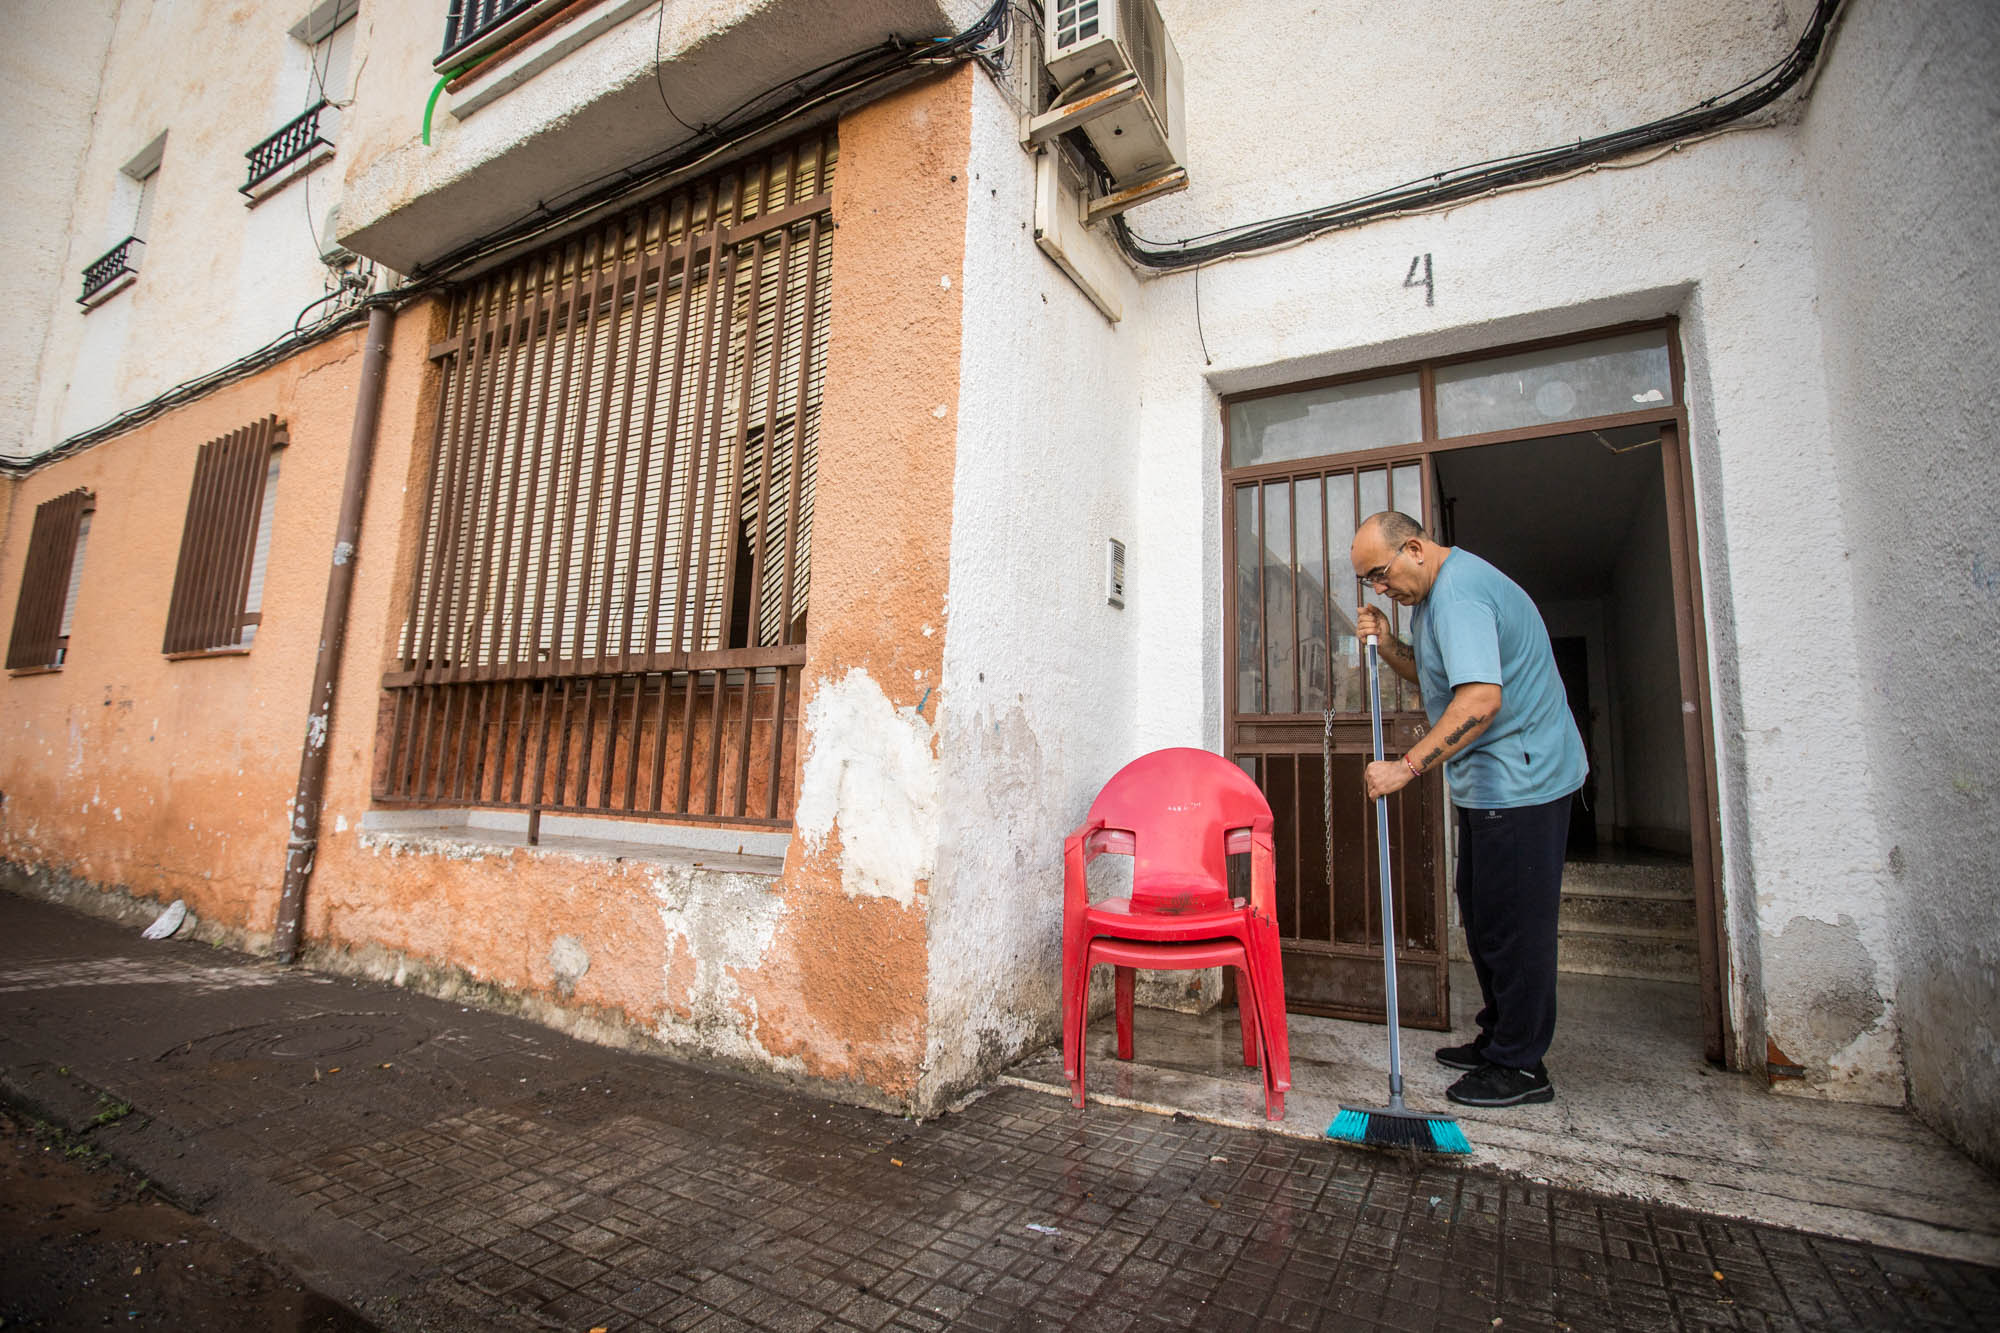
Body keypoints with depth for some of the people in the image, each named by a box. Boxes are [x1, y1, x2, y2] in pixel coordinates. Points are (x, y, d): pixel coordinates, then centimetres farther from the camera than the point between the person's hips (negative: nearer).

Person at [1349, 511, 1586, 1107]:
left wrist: (1406, 767, -31)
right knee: (1482, 913, 17)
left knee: (1513, 922, -2)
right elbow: (1429, 673, 21)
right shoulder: (1435, 590, 12)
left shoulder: (1460, 594, -22)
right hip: (1488, 782, 11)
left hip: (1518, 780, -11)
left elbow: (1481, 700, -33)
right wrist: (1387, 643, 3)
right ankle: (1497, 1038, 30)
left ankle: (1520, 1066, 11)